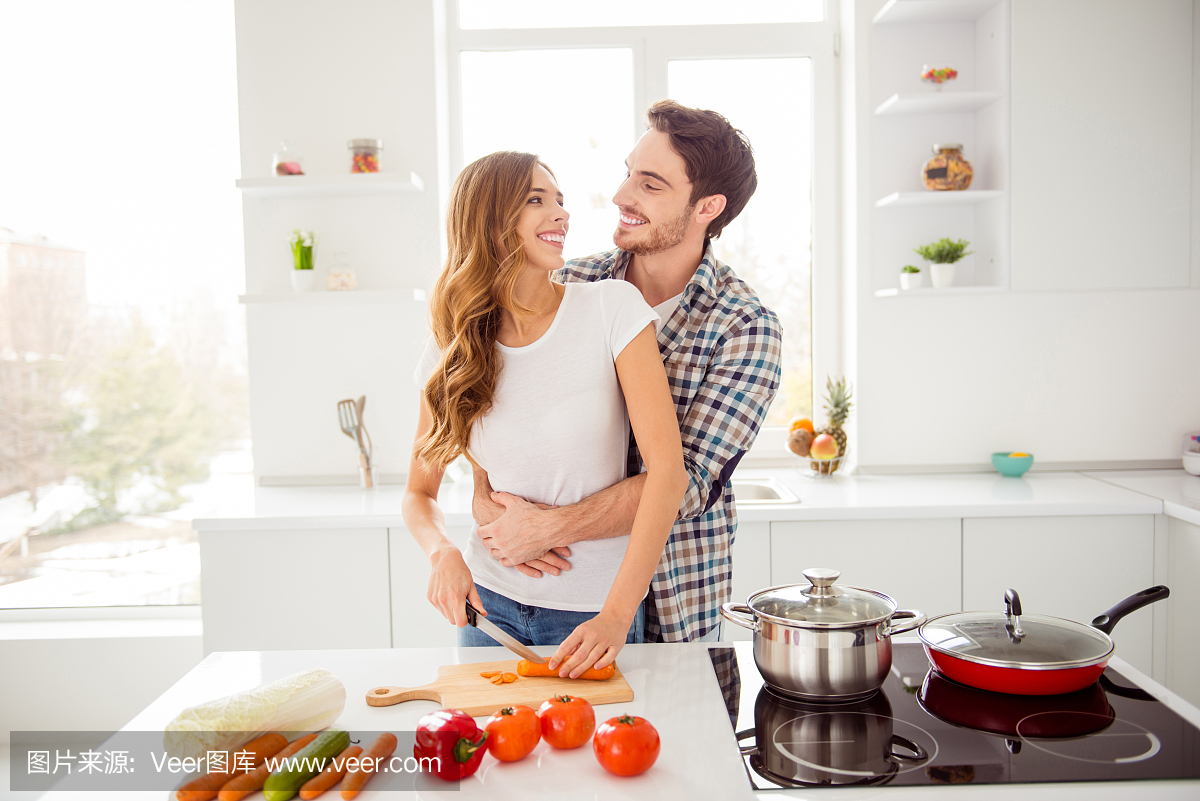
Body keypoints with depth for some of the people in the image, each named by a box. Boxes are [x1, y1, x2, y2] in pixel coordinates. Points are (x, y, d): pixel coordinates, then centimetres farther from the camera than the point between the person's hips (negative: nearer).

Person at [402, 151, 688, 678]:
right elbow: (419, 492, 6)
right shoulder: (450, 349, -4)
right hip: (488, 600, 3)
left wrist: (618, 614, -24)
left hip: (594, 612, -2)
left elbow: (668, 470, -18)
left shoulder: (614, 308, -13)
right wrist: (443, 553, -16)